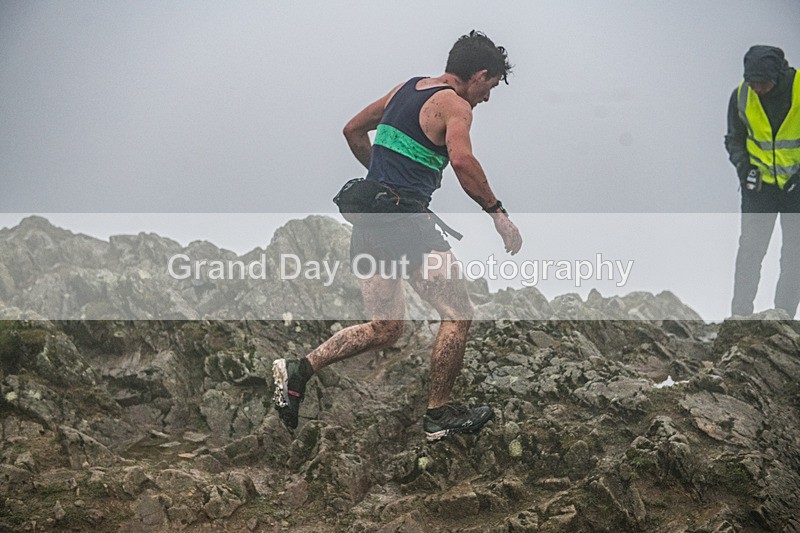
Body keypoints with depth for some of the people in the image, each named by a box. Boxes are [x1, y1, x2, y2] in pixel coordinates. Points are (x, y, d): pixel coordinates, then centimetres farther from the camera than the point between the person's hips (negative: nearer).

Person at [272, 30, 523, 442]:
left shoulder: (407, 89, 18)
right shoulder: (454, 105, -7)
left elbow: (353, 131, 26)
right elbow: (462, 160, -26)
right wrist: (497, 212, -19)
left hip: (368, 220, 9)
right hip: (405, 220, -9)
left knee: (384, 329, 15)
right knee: (457, 315, 3)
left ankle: (299, 370, 3)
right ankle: (439, 416, 8)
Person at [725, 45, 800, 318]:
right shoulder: (741, 95, -8)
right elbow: (734, 138, 8)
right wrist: (741, 163, -8)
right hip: (760, 183, 1)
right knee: (749, 249, -5)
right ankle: (740, 313, 2)